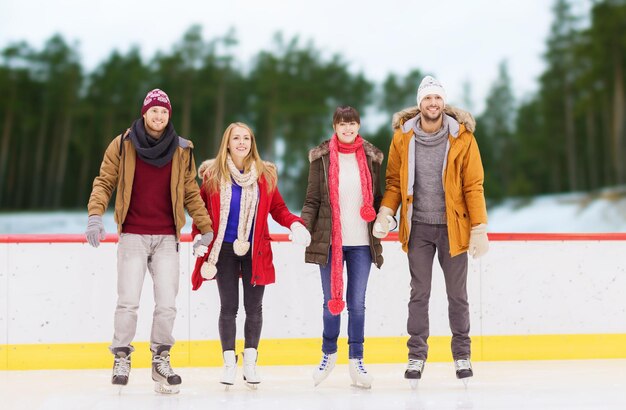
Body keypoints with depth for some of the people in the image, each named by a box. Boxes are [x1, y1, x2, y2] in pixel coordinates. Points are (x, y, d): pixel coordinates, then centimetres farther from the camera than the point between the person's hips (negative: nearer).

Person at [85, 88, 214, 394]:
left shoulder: (181, 150, 6)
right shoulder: (122, 145, 1)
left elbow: (190, 193, 11)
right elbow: (104, 182, 2)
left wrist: (206, 229, 9)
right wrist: (95, 216, -13)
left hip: (167, 238, 2)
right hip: (132, 236, -2)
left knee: (167, 303, -1)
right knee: (128, 300, -6)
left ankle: (161, 357, 16)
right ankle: (121, 357, 11)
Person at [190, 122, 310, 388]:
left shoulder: (265, 175, 3)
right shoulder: (212, 174, 1)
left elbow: (277, 208, 6)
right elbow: (201, 209, 7)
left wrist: (294, 223, -12)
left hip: (255, 250, 1)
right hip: (224, 249, -1)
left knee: (254, 306, 4)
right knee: (228, 306, 3)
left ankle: (250, 363, 15)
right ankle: (229, 363, 11)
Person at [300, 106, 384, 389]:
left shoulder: (371, 157, 6)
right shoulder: (321, 157, 2)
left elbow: (378, 197, 12)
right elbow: (313, 199, 1)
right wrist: (303, 226, -13)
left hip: (361, 241, 1)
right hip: (329, 240, -1)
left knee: (357, 302, 5)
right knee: (332, 300, 7)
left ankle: (356, 361, 12)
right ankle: (329, 353, 26)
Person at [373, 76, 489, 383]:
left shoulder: (461, 137, -6)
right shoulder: (403, 137, -2)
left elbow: (473, 185, -6)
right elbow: (394, 181, 5)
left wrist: (479, 228, -9)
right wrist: (385, 213, -11)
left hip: (452, 226, -1)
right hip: (418, 227, 1)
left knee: (457, 294, 9)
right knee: (419, 294, 7)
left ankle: (462, 354, 21)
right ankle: (417, 355, 15)